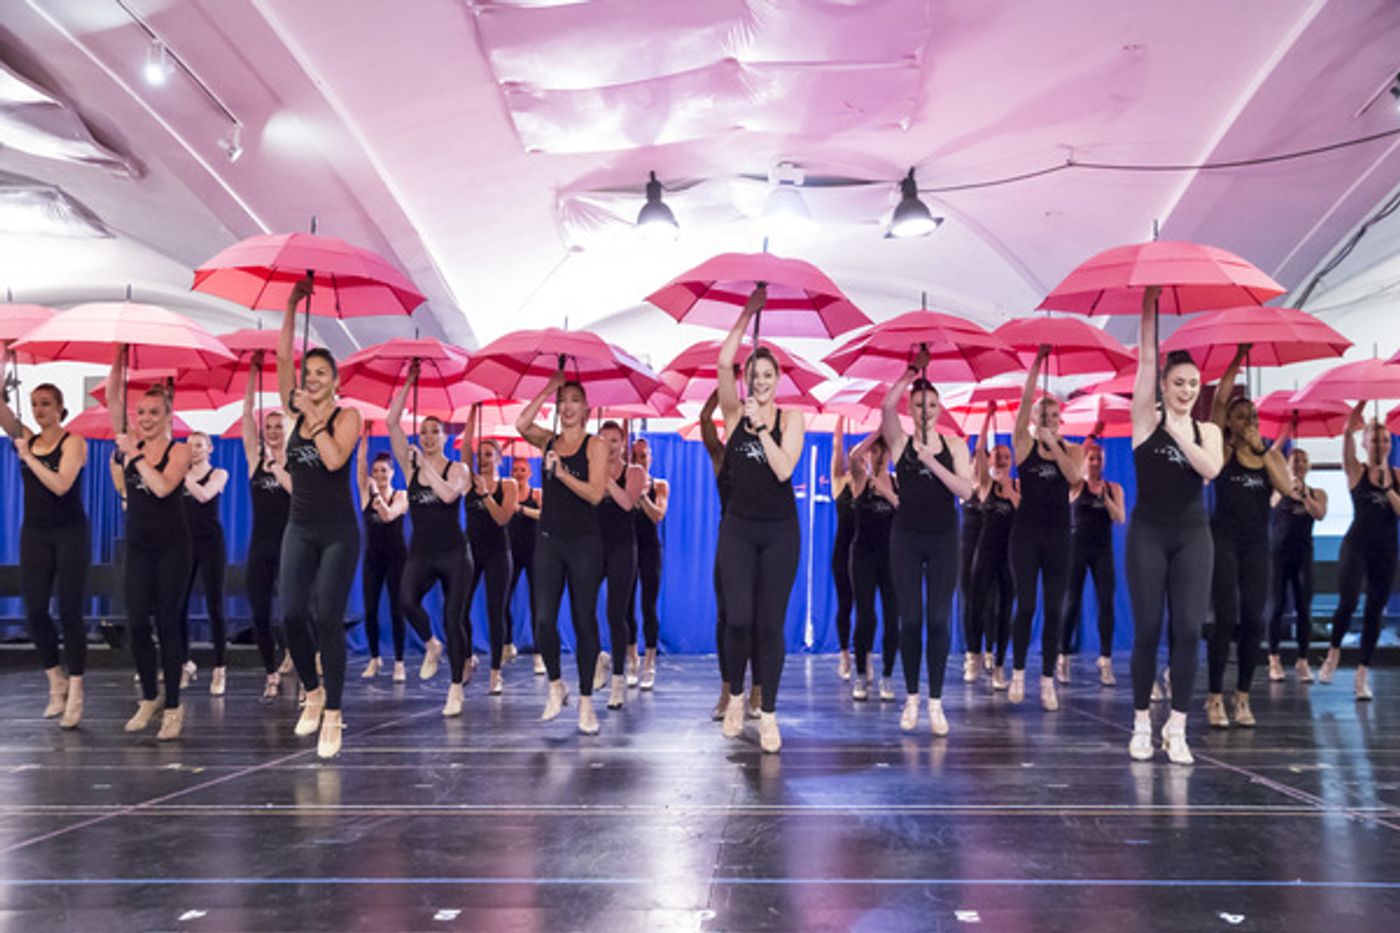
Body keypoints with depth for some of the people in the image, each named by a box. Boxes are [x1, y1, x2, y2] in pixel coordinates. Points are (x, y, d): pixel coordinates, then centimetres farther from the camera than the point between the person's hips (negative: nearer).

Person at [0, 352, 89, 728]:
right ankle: (56, 682, 18)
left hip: (70, 534, -5)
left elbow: (60, 485, -20)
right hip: (35, 534, 5)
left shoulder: (73, 442, -6)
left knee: (69, 612, -3)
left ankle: (75, 693, 3)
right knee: (34, 611, 1)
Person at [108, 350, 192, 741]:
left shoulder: (178, 450, -5)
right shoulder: (132, 443, 7)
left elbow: (162, 487, -21)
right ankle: (149, 698, 20)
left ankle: (173, 707, 6)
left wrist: (134, 456, -19)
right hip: (138, 544, 4)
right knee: (136, 624, 2)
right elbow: (112, 398, 0)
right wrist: (120, 357, -6)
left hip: (171, 545, -4)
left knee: (167, 622, -1)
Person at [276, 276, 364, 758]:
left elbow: (335, 459, -22)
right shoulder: (295, 413, 8)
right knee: (292, 615, -6)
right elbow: (282, 357, 2)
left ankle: (332, 713, -1)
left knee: (328, 619, -9)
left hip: (339, 533, -4)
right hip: (300, 529, 4)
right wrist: (292, 307, 0)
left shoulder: (347, 416, -5)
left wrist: (314, 417, -17)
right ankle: (312, 692, 18)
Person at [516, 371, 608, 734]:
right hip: (549, 540, 3)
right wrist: (548, 389, -5)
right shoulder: (549, 441, 11)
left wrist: (561, 472, -20)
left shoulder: (595, 445, 1)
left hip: (584, 543, -3)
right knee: (543, 619, -3)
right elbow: (521, 424, -10)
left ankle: (585, 701, 9)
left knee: (584, 619, 0)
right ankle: (556, 686, 19)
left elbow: (595, 493, -10)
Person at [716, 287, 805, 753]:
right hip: (738, 527, 0)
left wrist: (762, 426, -17)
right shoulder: (734, 412, 3)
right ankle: (735, 697, 16)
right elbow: (723, 363, -13)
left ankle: (768, 714, 10)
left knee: (771, 623, 1)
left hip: (780, 531, 0)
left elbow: (784, 469, -13)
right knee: (738, 619, -8)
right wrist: (747, 314, -10)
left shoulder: (791, 418, 2)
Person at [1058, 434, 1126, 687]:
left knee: (1106, 602, -4)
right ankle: (1063, 659, 8)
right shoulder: (1076, 485, 2)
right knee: (1071, 603, -1)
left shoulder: (1114, 488, 8)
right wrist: (1088, 442, -17)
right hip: (1077, 547, -2)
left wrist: (1105, 497, -14)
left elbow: (1120, 519, -1)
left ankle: (1105, 661, -1)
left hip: (1103, 550, 2)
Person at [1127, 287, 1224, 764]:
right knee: (1147, 629, 0)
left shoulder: (1207, 430, 8)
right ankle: (1141, 724, 10)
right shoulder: (1147, 420, 2)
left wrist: (1179, 433, -13)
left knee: (1188, 630, -3)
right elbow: (1146, 358, -5)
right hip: (1148, 533, -2)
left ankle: (1176, 728, 4)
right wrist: (1150, 305, -4)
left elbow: (1211, 469, -11)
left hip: (1193, 536, 2)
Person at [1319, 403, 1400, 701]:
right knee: (1347, 602, -19)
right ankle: (1334, 652, 7)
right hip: (1356, 545, -3)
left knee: (1374, 612, 4)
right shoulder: (1357, 471, 1)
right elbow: (1346, 452, -19)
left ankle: (1362, 675, 11)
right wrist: (1348, 431, -32)